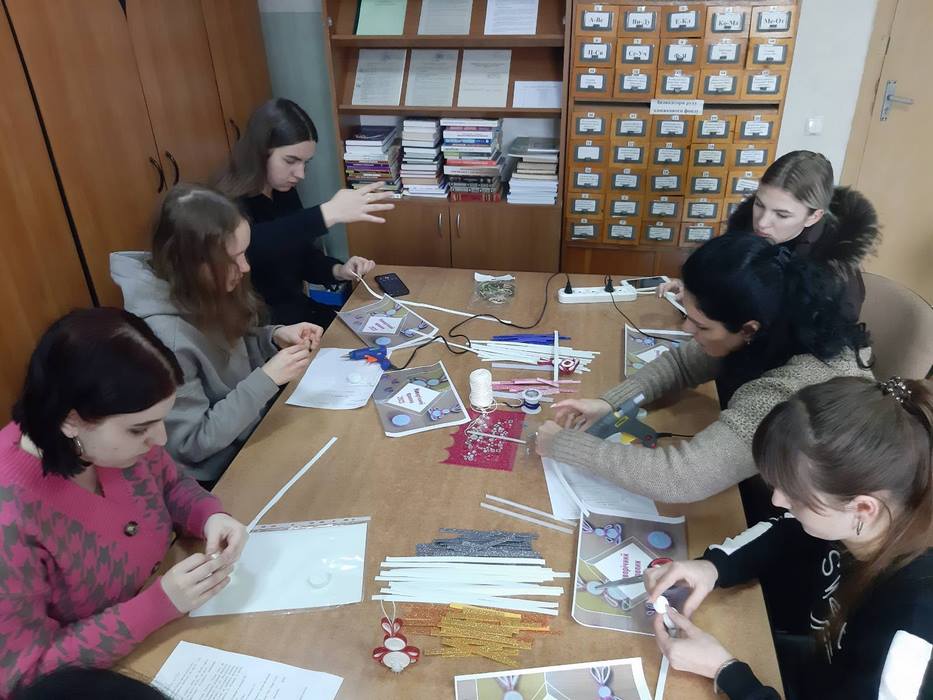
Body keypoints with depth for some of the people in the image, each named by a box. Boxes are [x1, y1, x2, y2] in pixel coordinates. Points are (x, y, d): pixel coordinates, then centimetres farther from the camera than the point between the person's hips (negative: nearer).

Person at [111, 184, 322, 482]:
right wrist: (267, 378, -29)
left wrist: (275, 337, -10)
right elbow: (192, 443, -25)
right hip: (223, 469, -6)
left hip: (254, 426, 6)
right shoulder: (163, 336, -31)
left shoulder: (201, 291, -10)